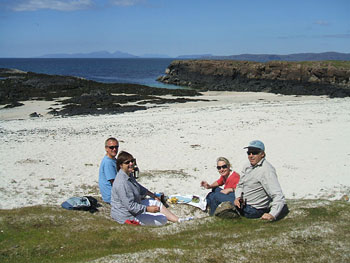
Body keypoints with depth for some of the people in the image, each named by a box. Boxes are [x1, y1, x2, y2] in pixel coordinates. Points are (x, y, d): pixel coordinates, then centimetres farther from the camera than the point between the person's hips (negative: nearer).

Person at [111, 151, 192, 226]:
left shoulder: (128, 175, 3)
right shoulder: (122, 183, -30)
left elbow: (138, 187, 23)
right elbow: (130, 206, -31)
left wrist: (152, 195, 27)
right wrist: (148, 209, -26)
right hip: (127, 216, -11)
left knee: (157, 203, 20)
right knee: (163, 219, -6)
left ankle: (179, 220, 27)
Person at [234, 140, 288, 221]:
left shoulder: (267, 170, -22)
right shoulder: (247, 166, 4)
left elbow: (279, 196, -27)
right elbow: (240, 185, 17)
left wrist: (272, 215, -41)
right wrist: (238, 197, -5)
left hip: (253, 210, -7)